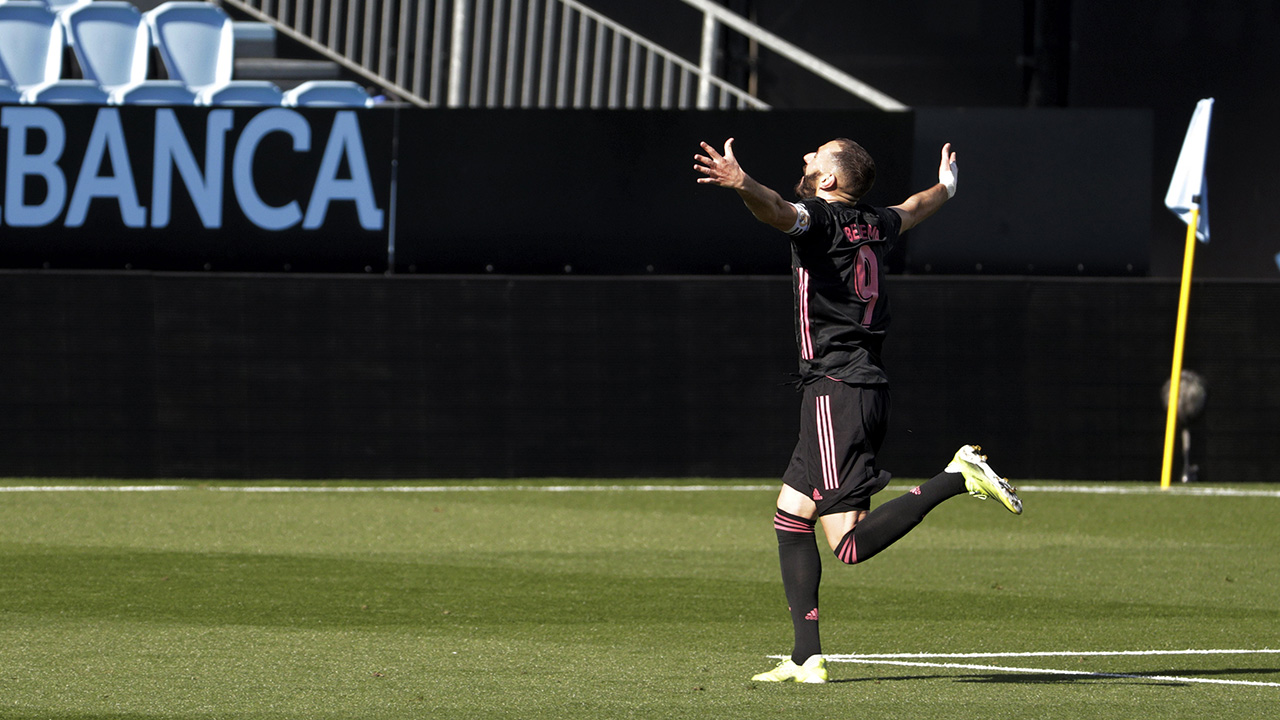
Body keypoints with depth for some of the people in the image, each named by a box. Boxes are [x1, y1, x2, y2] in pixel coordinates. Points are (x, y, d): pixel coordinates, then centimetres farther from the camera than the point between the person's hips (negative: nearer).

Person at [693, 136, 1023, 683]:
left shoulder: (821, 219, -7)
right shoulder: (874, 226, 16)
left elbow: (779, 210, -32)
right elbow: (914, 209, 39)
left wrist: (741, 183, -51)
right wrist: (945, 188, 61)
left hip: (835, 390, -9)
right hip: (870, 387, 9)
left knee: (850, 544, -15)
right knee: (790, 519, 14)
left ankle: (957, 477, -20)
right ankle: (807, 658, 10)